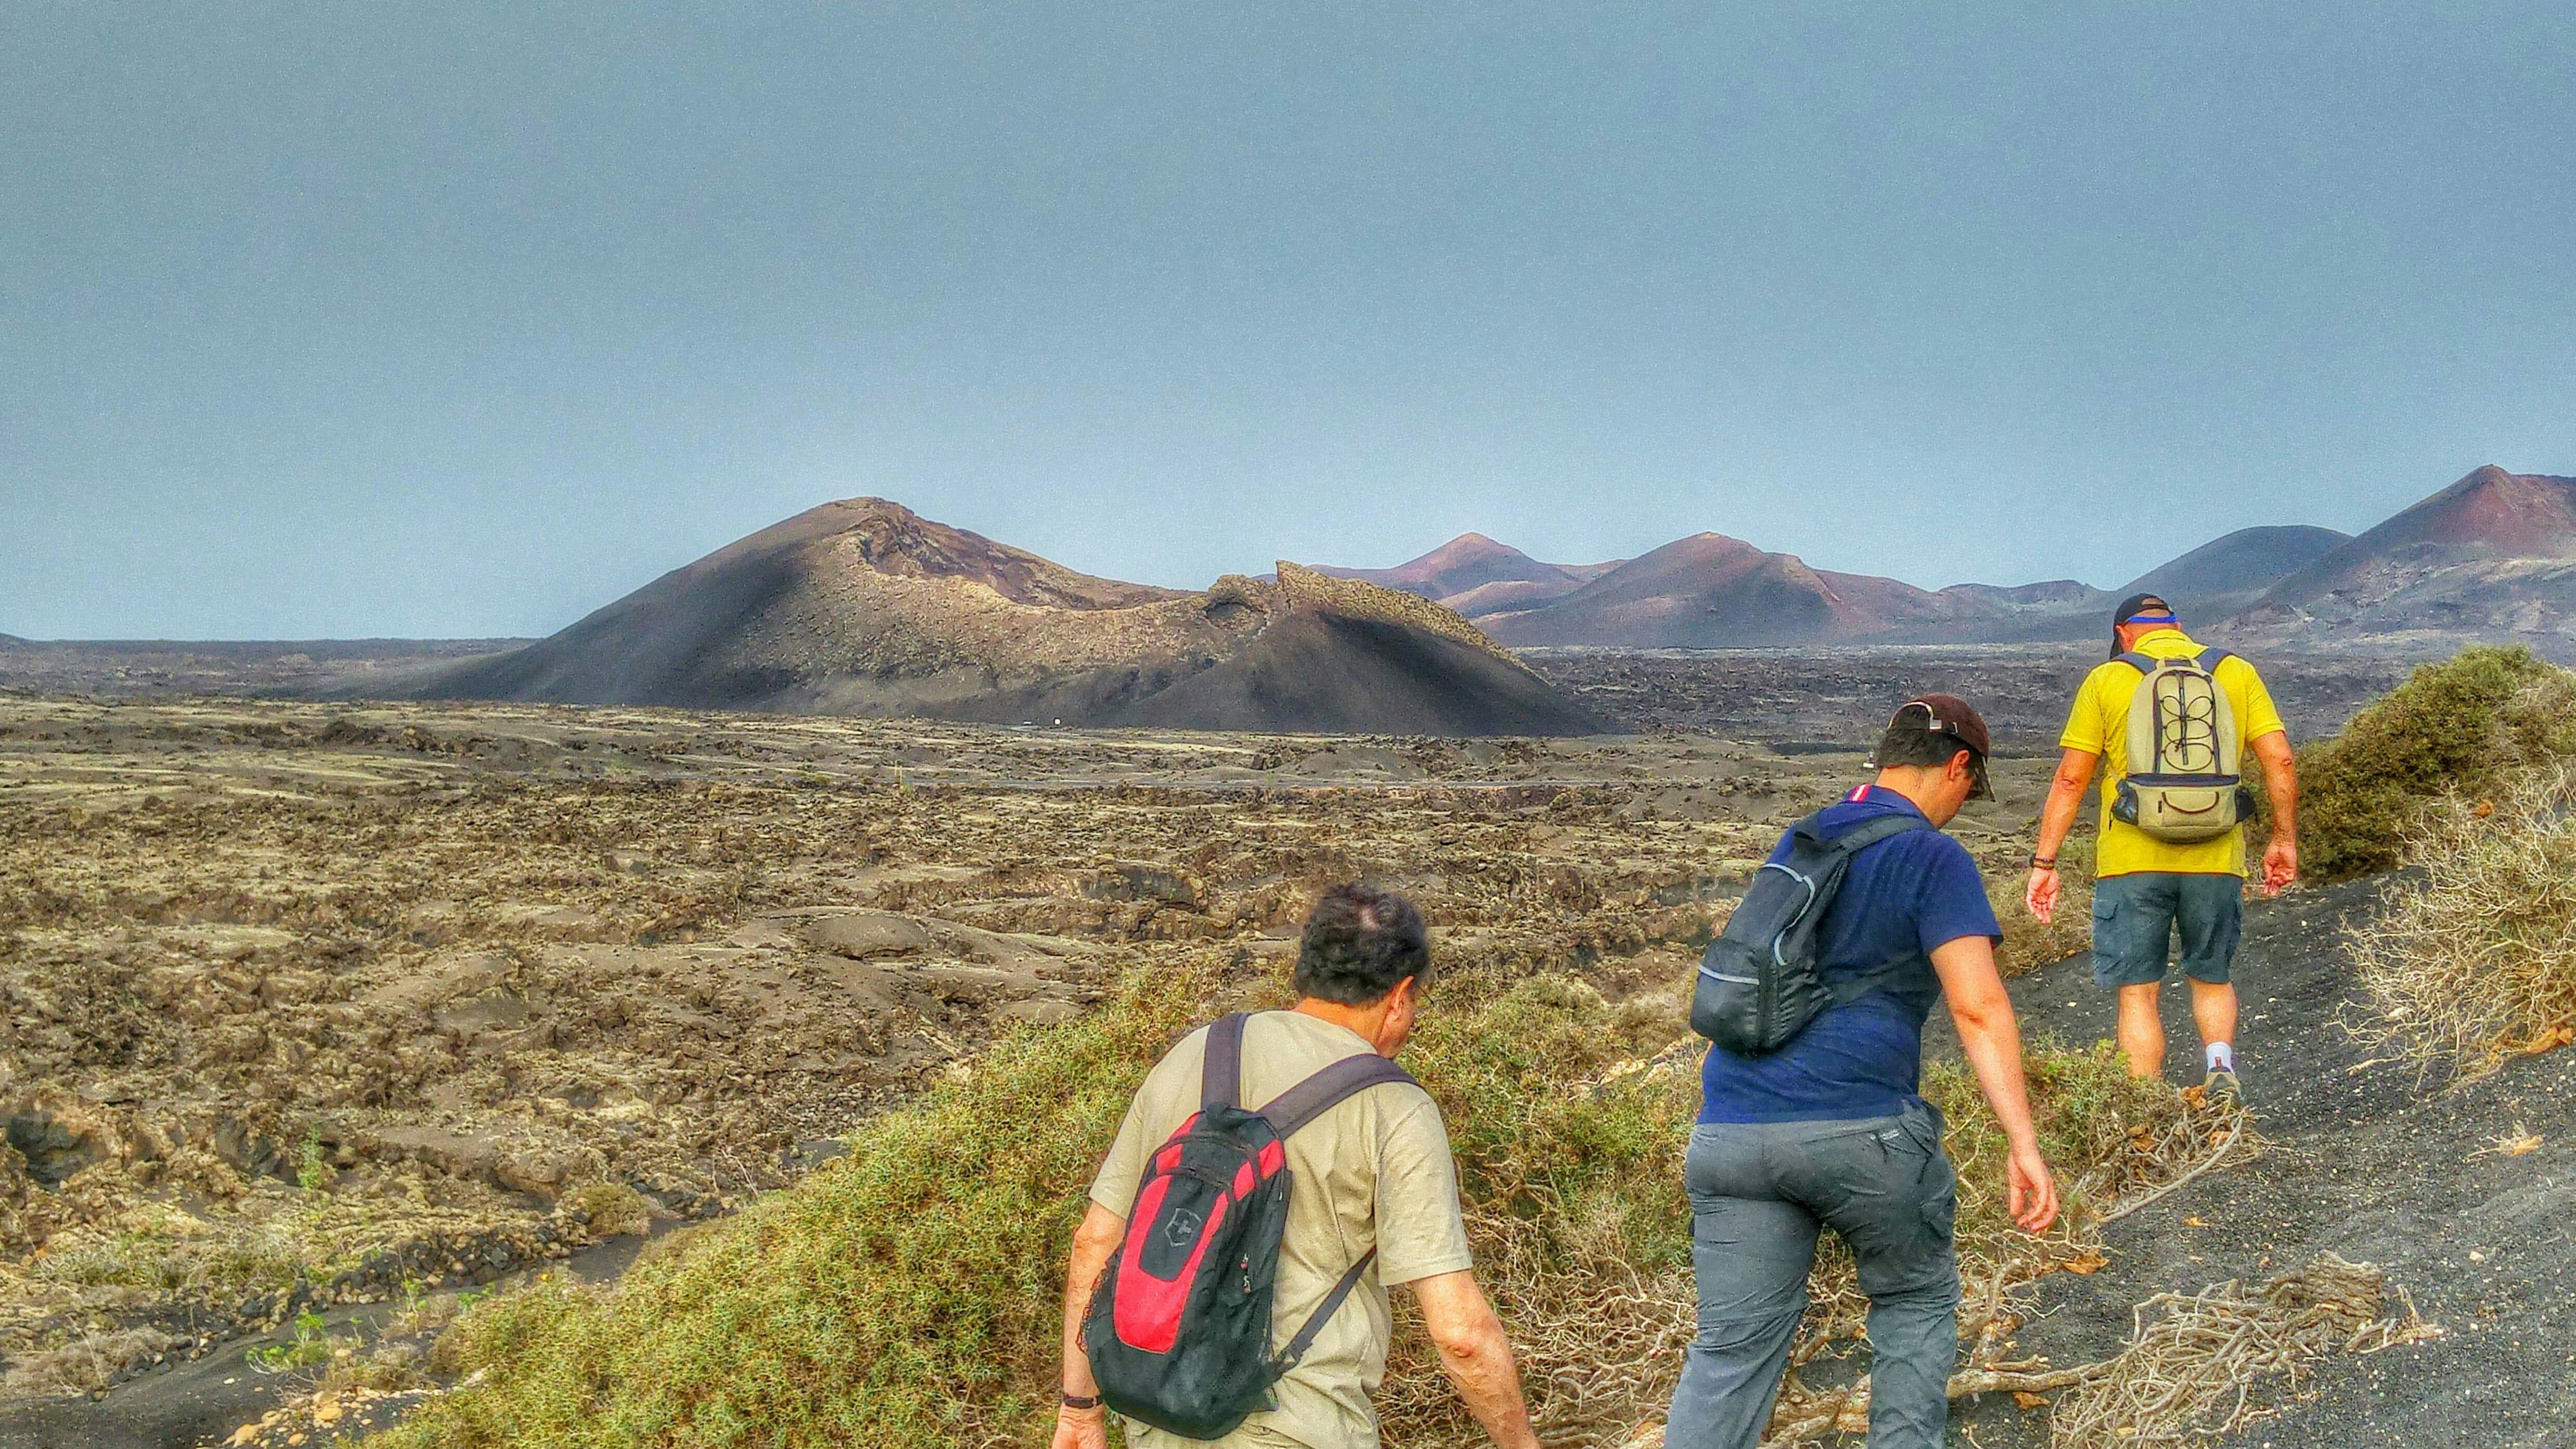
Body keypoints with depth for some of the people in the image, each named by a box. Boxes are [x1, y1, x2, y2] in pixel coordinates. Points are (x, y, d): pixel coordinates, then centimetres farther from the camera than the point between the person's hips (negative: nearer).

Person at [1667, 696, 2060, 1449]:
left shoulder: (1798, 843, 21)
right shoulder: (1933, 859, 0)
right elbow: (1978, 1006, -12)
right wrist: (2024, 1148, -15)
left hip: (1731, 1128, 5)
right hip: (1861, 1128, -5)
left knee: (1733, 1347, 4)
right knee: (1915, 1302, 19)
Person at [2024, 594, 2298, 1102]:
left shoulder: (2107, 680, 3)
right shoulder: (2236, 673, 8)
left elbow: (2070, 779, 0)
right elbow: (2280, 761, 0)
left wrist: (2044, 861, 3)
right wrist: (2285, 840, 10)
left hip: (2132, 861, -2)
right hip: (2215, 860, 2)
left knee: (2138, 992, 6)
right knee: (2213, 978, 21)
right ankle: (2221, 1063, -3)